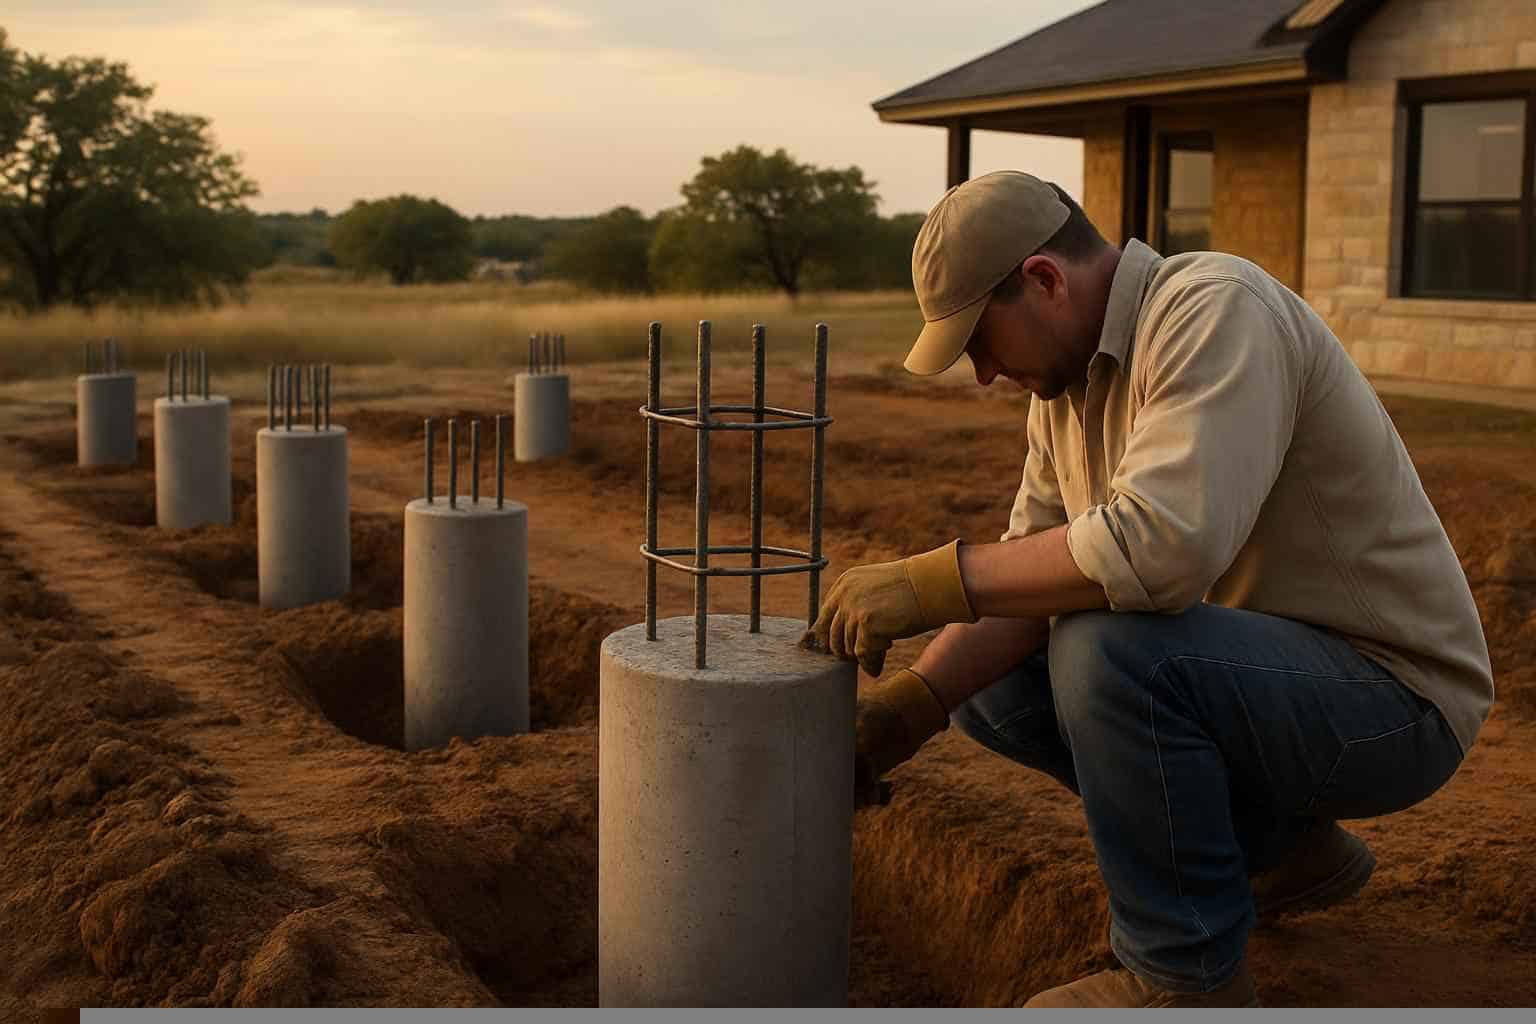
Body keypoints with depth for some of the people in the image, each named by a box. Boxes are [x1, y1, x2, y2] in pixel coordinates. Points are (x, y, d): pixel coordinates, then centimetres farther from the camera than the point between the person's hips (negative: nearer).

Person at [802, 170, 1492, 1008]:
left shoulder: (1217, 310, -23)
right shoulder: (1071, 375, 5)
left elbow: (1162, 547, -37)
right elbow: (1031, 570, 4)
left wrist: (925, 583, -30)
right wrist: (904, 709, -10)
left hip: (1387, 698, -9)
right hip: (1260, 672, 9)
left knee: (1108, 649, -32)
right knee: (986, 683, 8)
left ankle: (1186, 974, -11)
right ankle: (1282, 845, 16)